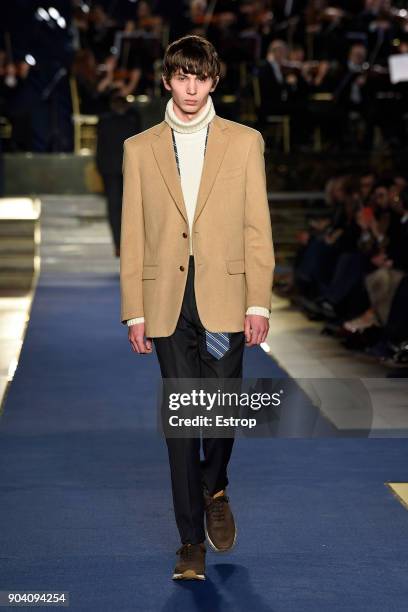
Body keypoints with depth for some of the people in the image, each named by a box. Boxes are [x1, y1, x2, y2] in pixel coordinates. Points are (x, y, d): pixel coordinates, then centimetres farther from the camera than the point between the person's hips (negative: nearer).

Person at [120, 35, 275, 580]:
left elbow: (257, 228, 4)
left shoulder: (244, 142, 8)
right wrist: (135, 312, 3)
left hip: (224, 296, -1)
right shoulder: (139, 149, 10)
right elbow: (132, 237, 8)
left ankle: (214, 488, 30)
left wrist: (258, 303, -3)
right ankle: (191, 542, 10)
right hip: (167, 301, 1)